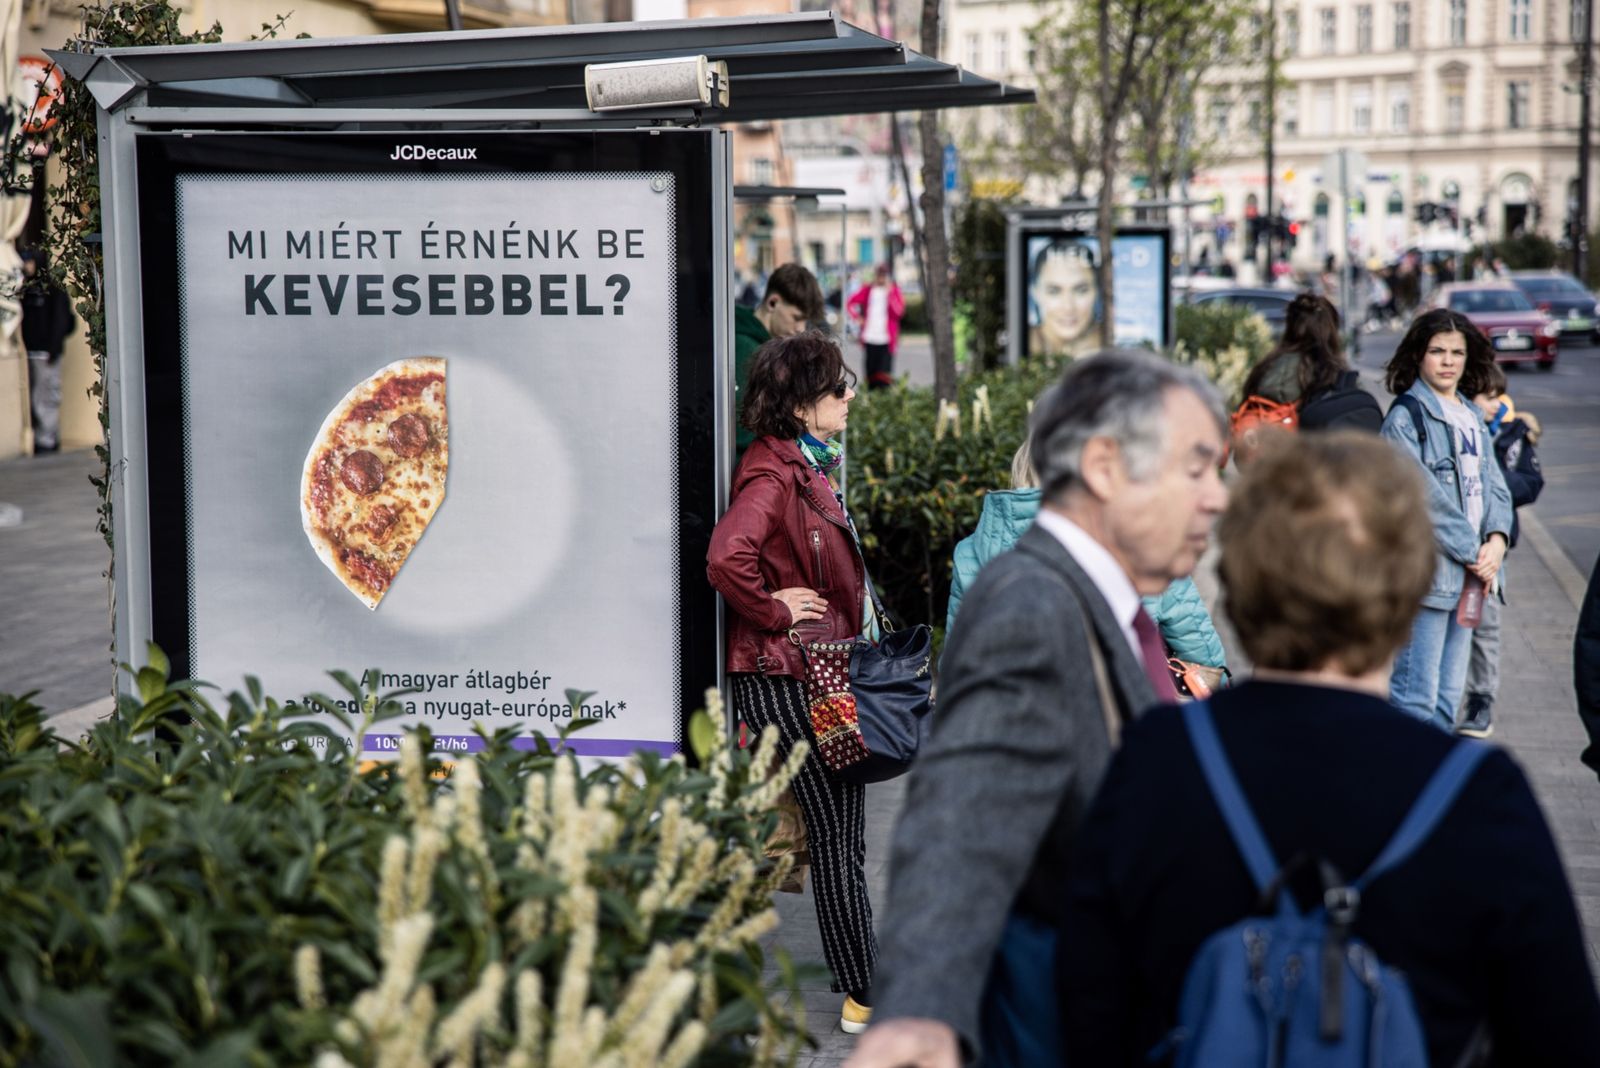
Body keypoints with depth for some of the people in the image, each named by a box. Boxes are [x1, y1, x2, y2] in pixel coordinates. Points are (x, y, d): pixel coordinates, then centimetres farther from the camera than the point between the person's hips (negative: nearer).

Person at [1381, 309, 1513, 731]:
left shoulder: (1472, 417, 18)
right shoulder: (1405, 418, -7)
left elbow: (1492, 485, 12)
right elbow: (1426, 497, -14)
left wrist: (1497, 539, -6)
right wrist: (1472, 552, -13)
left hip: (1469, 574, 8)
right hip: (1427, 572, -8)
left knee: (1448, 697, 12)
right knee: (1416, 696, -9)